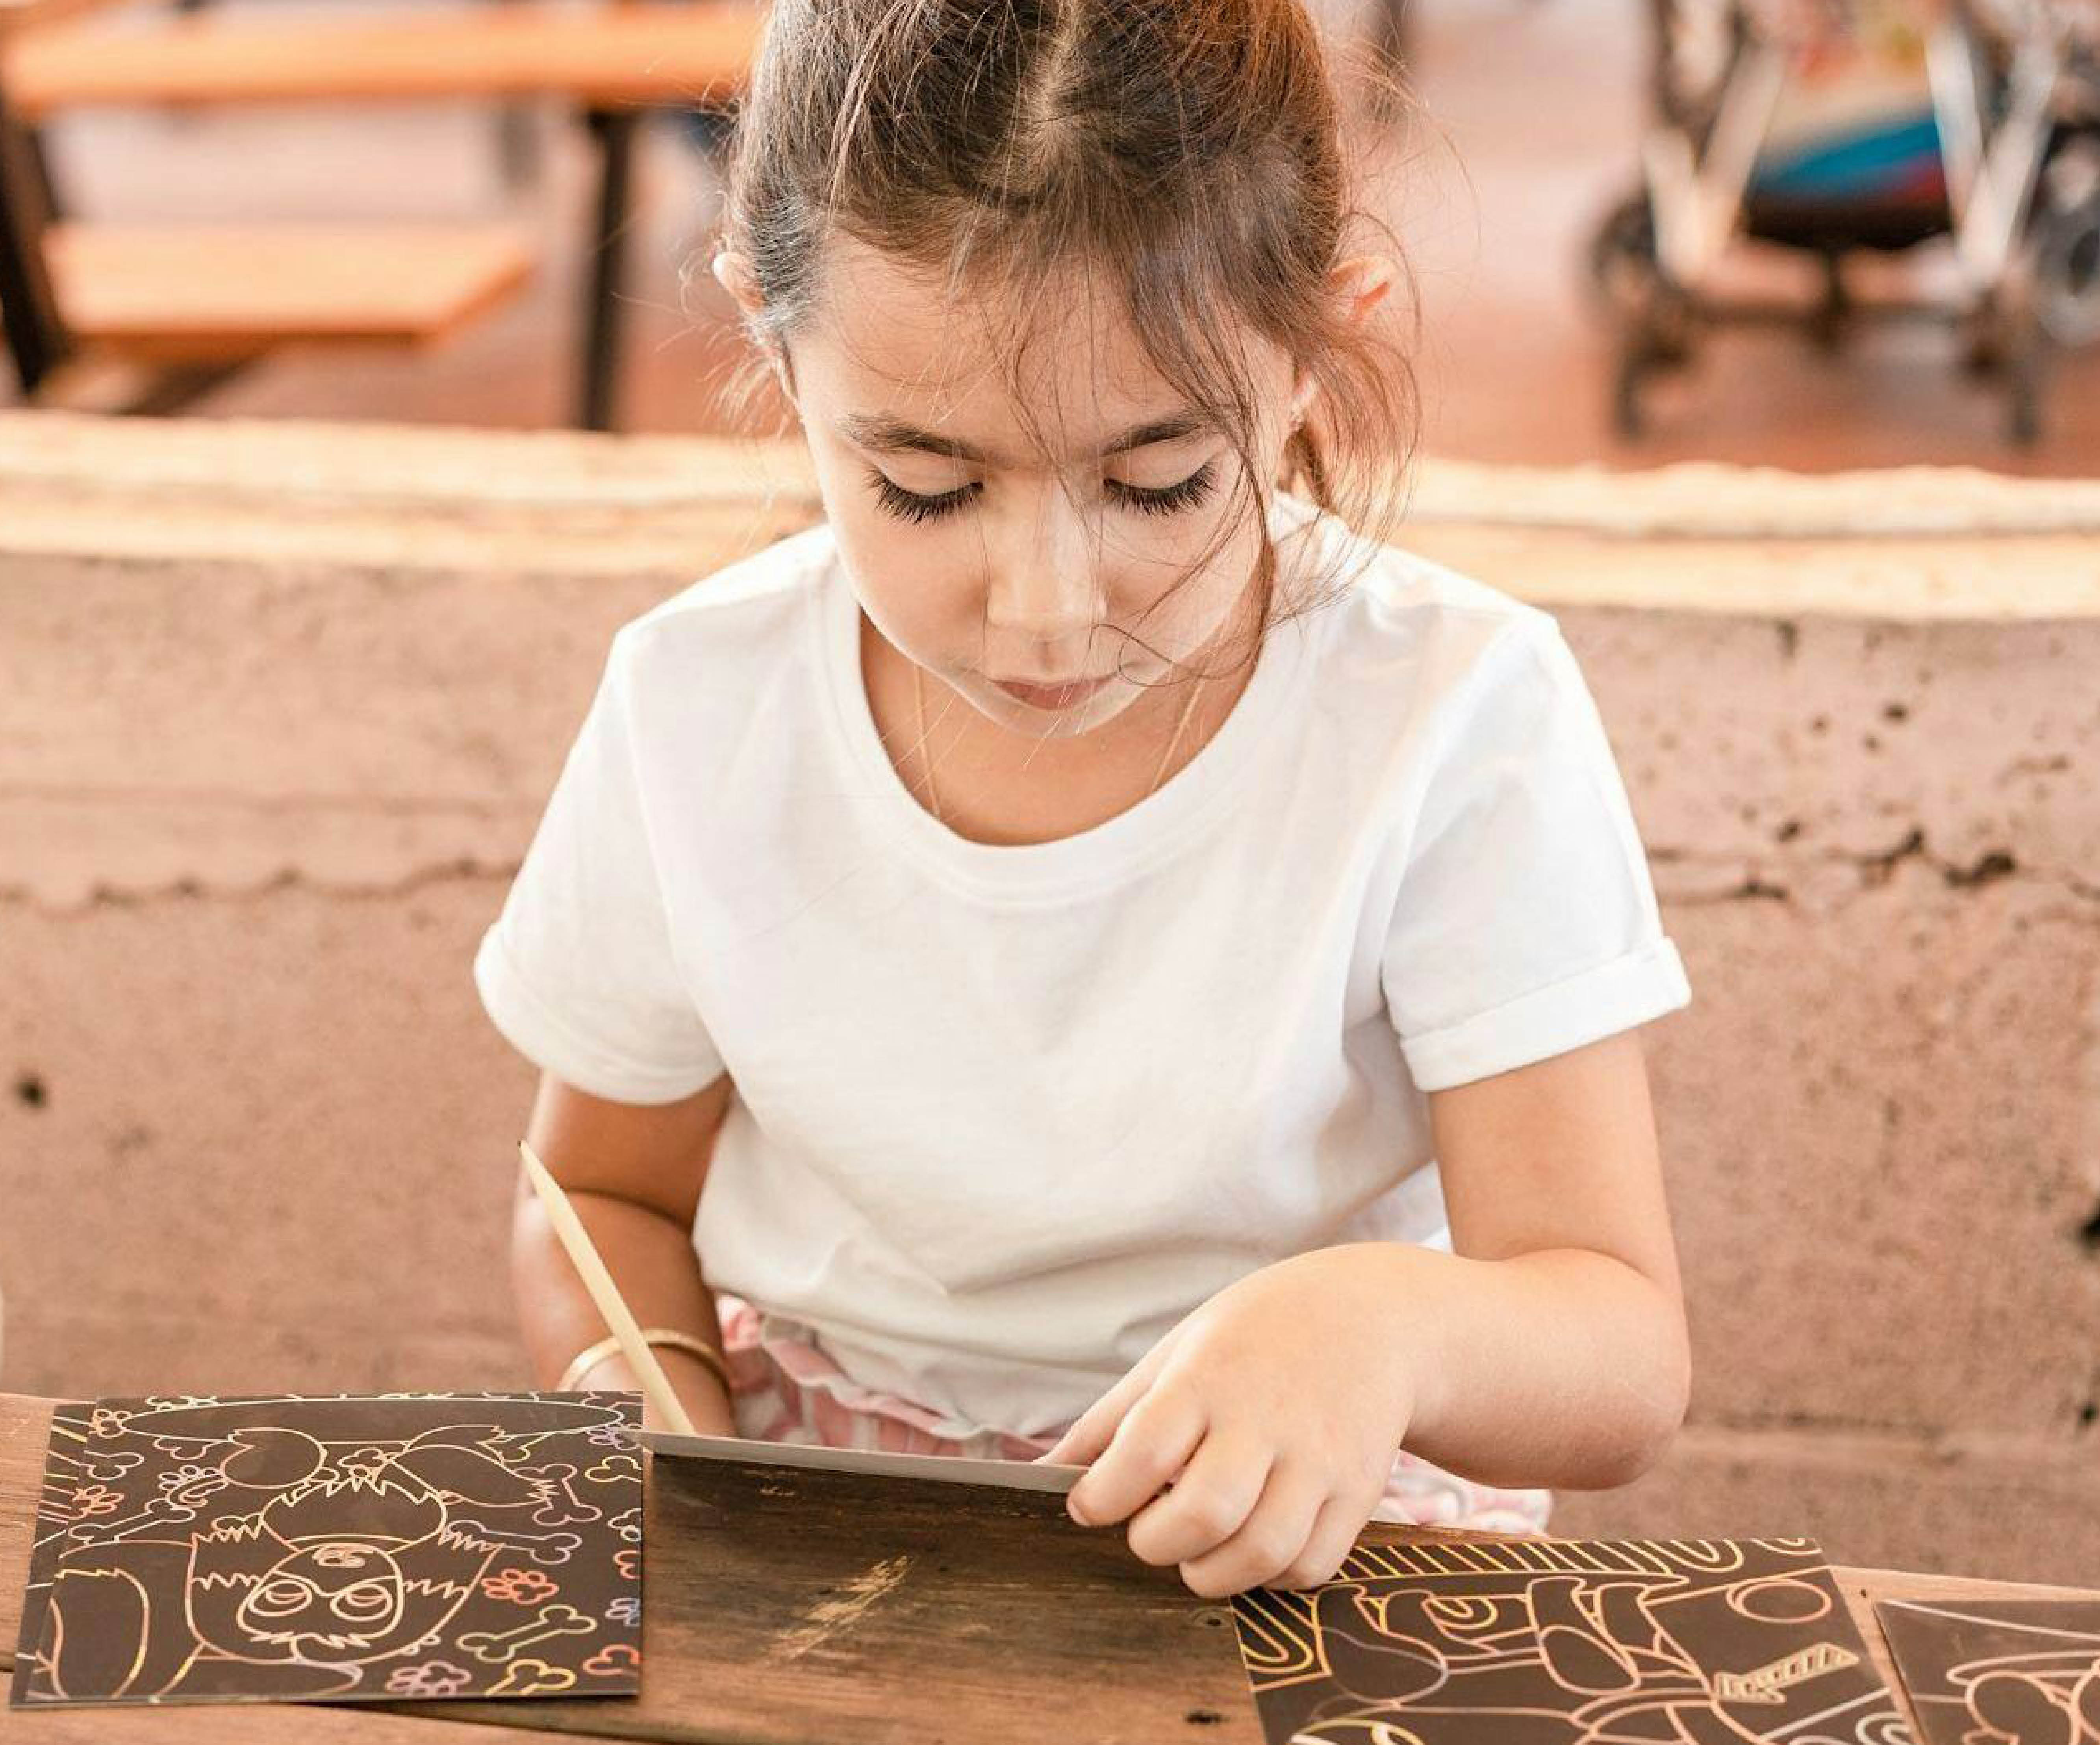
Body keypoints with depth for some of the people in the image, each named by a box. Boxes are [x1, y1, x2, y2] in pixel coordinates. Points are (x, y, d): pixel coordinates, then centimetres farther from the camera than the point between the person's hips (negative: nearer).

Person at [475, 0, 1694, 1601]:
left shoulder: (1461, 722, -18)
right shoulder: (700, 717, -9)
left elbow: (1622, 1364, -19)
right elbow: (610, 1195, 8)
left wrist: (1386, 1324, -41)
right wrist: (649, 1385, -14)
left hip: (1318, 1529, -1)